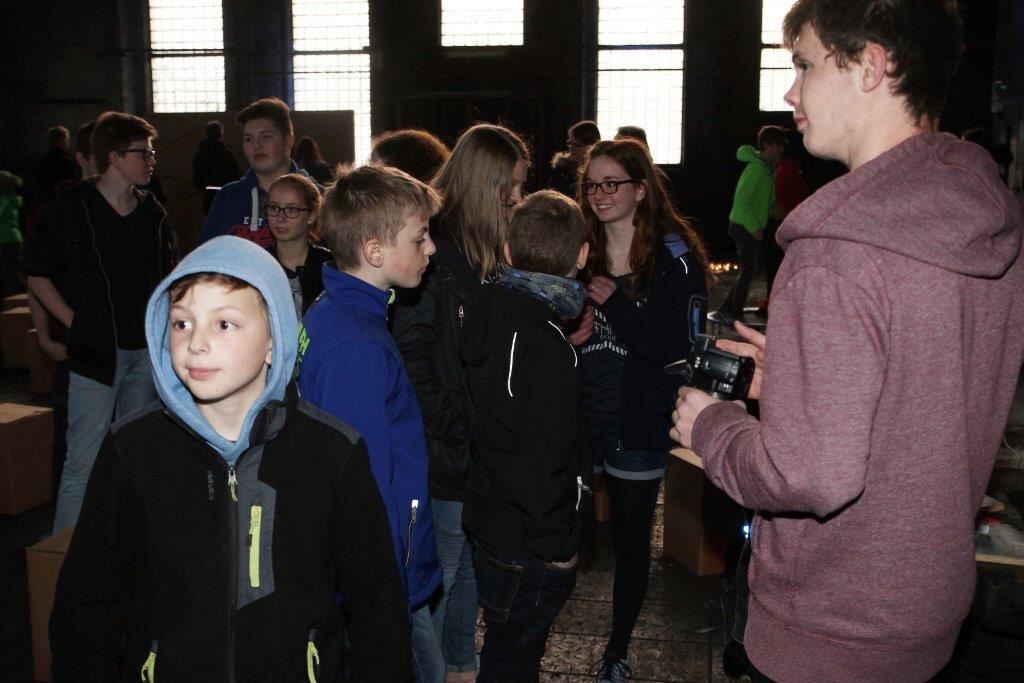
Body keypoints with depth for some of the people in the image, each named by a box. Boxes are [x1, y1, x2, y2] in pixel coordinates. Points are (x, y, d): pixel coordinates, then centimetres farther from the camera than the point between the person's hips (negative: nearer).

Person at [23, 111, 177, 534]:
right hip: (95, 353, -5)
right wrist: (76, 323, -8)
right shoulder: (71, 208, -6)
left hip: (147, 352, 5)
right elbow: (38, 276, -2)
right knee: (84, 461, -5)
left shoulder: (153, 213, 8)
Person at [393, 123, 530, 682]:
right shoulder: (436, 248, -17)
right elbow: (414, 356, -19)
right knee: (440, 568, 6)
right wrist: (456, 435, -17)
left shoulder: (492, 249, 10)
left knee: (472, 561, 20)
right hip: (449, 451, -8)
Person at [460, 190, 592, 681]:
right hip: (529, 548, -8)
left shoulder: (490, 318, 0)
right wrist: (557, 546, -14)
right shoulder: (546, 349, -26)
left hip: (489, 524, 8)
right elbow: (543, 463, -26)